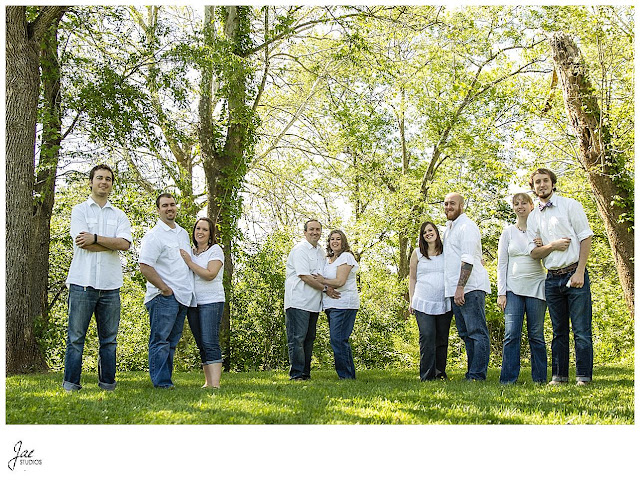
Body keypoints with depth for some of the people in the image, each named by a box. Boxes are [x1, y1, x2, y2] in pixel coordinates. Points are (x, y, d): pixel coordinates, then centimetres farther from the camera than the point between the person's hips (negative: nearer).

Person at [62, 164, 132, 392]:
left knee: (109, 339, 6)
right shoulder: (79, 210, 7)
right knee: (76, 337, -1)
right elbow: (83, 243, -9)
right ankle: (70, 385, 5)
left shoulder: (119, 215, 15)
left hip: (110, 284, 3)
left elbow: (125, 243, -3)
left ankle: (107, 384, 13)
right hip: (83, 282, -3)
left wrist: (95, 238, -10)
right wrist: (113, 244, -3)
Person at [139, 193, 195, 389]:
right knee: (160, 341, -6)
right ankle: (161, 382, -4)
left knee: (172, 341, 11)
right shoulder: (154, 235, -7)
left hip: (183, 297, 8)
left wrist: (189, 291, 17)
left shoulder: (183, 233, 18)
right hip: (163, 297, -8)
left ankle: (166, 380, 17)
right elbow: (145, 266, -15)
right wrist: (165, 289, -15)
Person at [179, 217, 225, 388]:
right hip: (193, 303, 6)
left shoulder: (215, 250, -2)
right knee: (201, 345, 6)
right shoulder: (190, 252, 16)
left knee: (210, 343, -14)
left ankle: (215, 384, -18)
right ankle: (208, 382, 11)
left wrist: (189, 262, -13)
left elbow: (210, 274, -15)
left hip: (211, 302, -6)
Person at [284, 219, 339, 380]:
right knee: (297, 338, -8)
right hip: (298, 301, -8)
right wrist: (325, 288, -12)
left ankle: (305, 373, 15)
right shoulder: (300, 250, -8)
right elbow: (304, 276, -15)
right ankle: (296, 373, -5)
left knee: (309, 338, 10)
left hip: (313, 303, 8)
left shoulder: (321, 252, 18)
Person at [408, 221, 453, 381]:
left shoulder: (447, 252, 9)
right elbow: (412, 278, 12)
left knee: (442, 338, 4)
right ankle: (427, 375, -7)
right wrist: (411, 301, 7)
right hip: (423, 302, -1)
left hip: (444, 303, 1)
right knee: (427, 337, -11)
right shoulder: (417, 253, 9)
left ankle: (440, 372, 14)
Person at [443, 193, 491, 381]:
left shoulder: (466, 226, -8)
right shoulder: (449, 228, 21)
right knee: (466, 334, 11)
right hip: (456, 290, 10)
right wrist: (457, 289, 17)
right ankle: (471, 373, 16)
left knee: (477, 332, -8)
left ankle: (477, 375, -8)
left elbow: (468, 260, -17)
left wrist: (460, 287, -23)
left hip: (470, 288, -10)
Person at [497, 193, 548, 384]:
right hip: (513, 288, 0)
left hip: (536, 287, 0)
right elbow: (502, 264, 8)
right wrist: (501, 293, 0)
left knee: (536, 335, 1)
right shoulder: (508, 232, 10)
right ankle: (507, 380, -6)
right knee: (511, 334, -8)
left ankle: (540, 379, 8)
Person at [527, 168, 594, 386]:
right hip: (552, 279, 4)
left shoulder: (570, 205, 2)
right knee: (559, 331, 8)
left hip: (575, 274, -4)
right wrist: (553, 245, -11)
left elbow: (586, 238, -3)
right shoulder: (533, 218, 13)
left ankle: (583, 377, 0)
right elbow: (534, 252, 9)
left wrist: (580, 272, -11)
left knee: (581, 330, -5)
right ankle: (559, 376, 14)